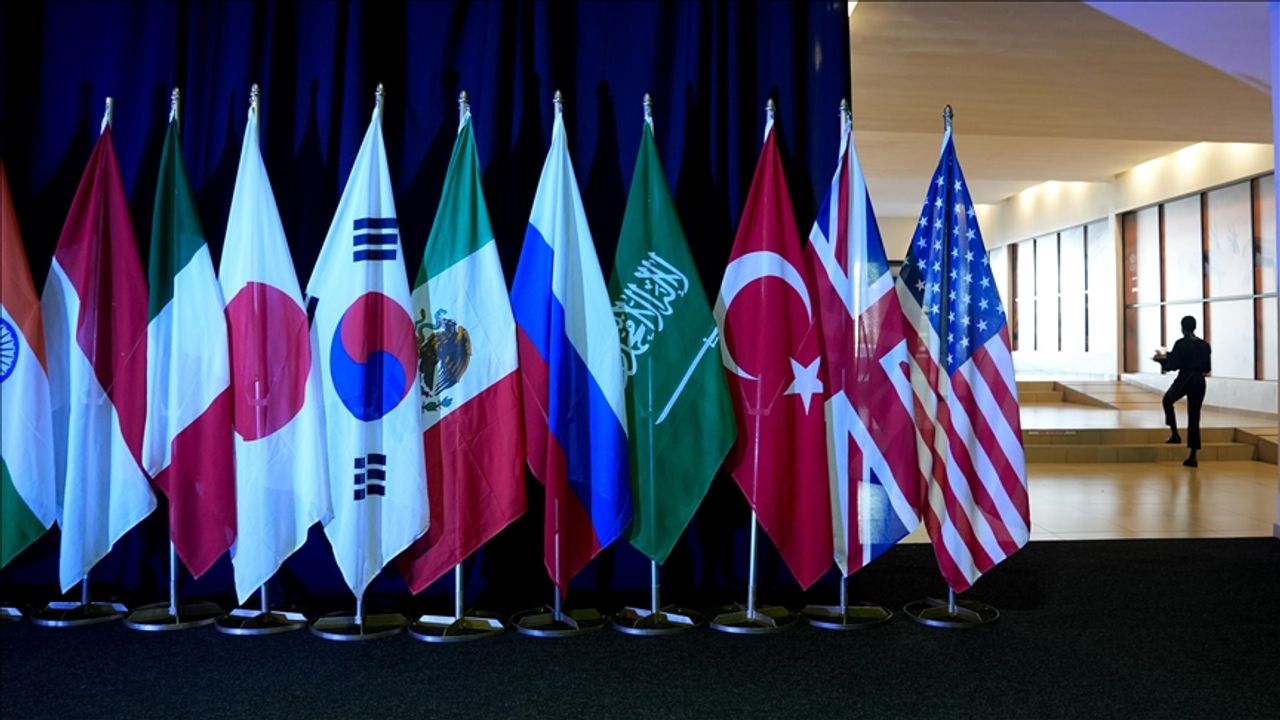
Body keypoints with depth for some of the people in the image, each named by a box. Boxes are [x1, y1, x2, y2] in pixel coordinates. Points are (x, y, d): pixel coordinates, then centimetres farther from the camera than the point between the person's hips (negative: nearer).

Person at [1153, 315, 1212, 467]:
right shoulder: (1204, 345, 8)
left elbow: (1174, 365, -11)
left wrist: (1162, 359, 8)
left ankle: (1175, 434, 14)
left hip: (1185, 380, -5)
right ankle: (1192, 456, 6)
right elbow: (1207, 368, 13)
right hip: (1200, 381, 5)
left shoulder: (1181, 343, -9)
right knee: (1194, 417, 7)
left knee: (1168, 400, 26)